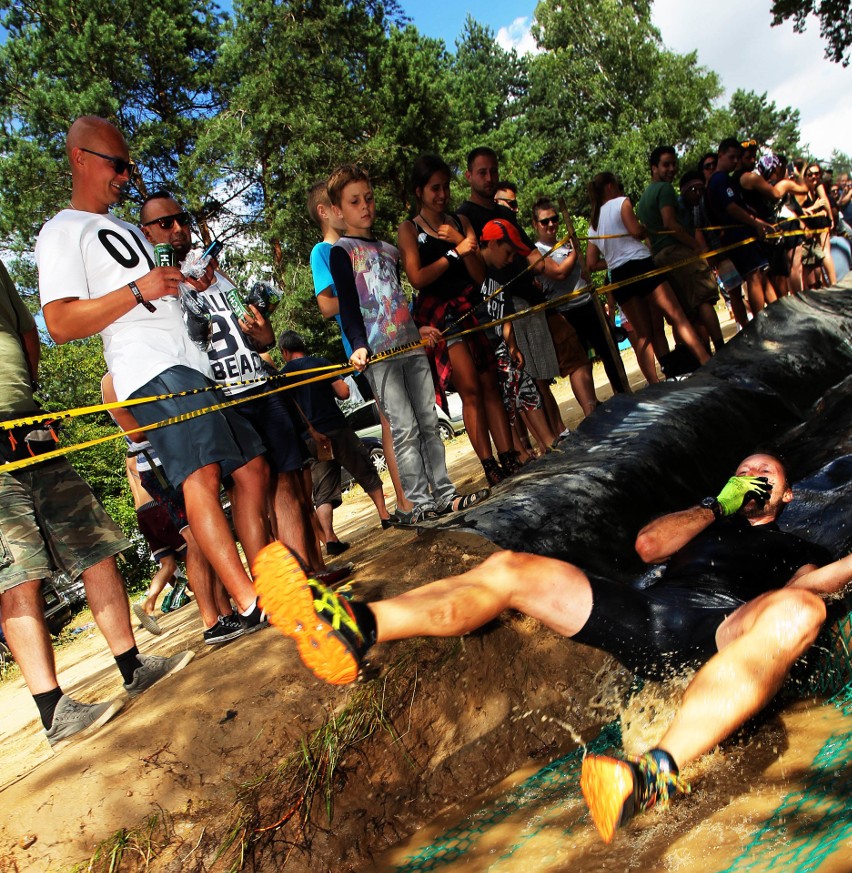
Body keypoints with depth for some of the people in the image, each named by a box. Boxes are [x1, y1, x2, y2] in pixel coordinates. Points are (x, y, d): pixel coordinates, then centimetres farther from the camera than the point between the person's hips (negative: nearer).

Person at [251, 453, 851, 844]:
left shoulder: (795, 549, 31)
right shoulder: (706, 523, 37)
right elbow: (649, 544, 17)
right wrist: (719, 505, 20)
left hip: (726, 629, -3)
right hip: (650, 617, 3)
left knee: (798, 609, -38)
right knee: (509, 568, -13)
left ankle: (657, 771, -58)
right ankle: (356, 628, -33)